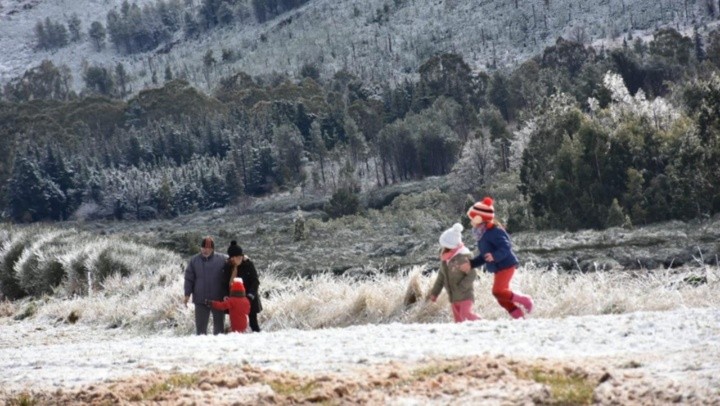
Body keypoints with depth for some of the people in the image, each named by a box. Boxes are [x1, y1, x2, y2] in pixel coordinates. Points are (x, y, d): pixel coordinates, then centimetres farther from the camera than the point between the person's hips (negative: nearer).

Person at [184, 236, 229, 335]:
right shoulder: (194, 261, 1)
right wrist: (187, 294, -3)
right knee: (201, 325, 6)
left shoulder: (222, 259, -3)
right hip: (201, 300, 1)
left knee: (219, 324, 10)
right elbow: (189, 278, 4)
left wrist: (227, 294, -3)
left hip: (218, 299, -1)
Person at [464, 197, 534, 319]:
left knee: (498, 291, -20)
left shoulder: (494, 232, -17)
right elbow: (484, 256, 22)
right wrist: (471, 263, 13)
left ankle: (524, 300, -7)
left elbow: (505, 247, -26)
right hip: (498, 268, 10)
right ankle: (519, 316, 13)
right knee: (502, 296, 9)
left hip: (506, 265, -10)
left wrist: (494, 256, -41)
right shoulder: (483, 235, 15)